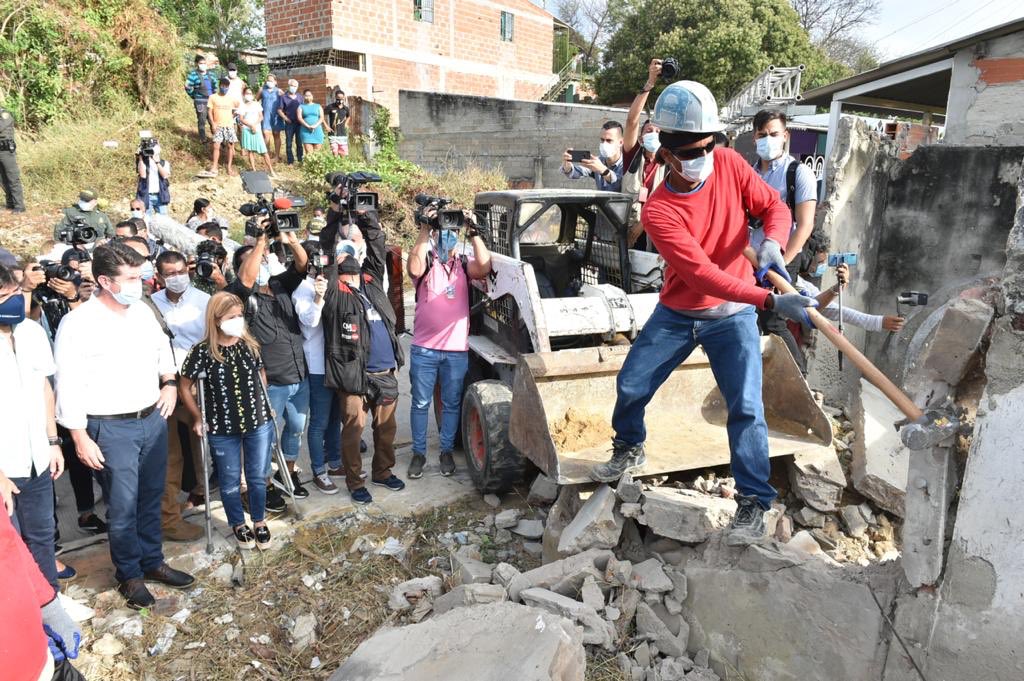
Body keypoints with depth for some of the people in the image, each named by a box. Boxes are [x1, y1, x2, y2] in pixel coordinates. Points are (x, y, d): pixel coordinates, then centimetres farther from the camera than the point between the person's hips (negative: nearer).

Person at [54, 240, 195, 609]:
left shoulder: (143, 310, 3)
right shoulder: (78, 323, -15)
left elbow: (162, 348, 21)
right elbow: (69, 387, -13)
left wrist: (169, 382, 5)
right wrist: (80, 439, -13)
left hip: (154, 418, 6)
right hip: (112, 428, -5)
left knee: (151, 498, 17)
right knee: (123, 506, 5)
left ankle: (152, 561, 34)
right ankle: (129, 574, 24)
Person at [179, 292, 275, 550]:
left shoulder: (250, 345, -5)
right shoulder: (202, 352, -15)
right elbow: (185, 388, -2)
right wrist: (198, 419, 0)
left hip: (258, 423, 2)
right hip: (223, 429, -2)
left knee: (257, 477, 12)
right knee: (230, 481, 13)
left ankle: (259, 522, 32)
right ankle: (238, 525, 34)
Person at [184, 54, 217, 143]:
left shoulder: (210, 73, 9)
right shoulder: (193, 74, -9)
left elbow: (215, 85, 23)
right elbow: (188, 87, -8)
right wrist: (194, 96, 0)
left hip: (211, 101, 5)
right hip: (200, 102, -5)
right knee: (202, 121, 3)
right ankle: (203, 140, 10)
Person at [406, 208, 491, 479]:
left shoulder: (463, 263, 4)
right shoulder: (425, 261, -1)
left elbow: (484, 268, -16)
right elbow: (414, 267, -24)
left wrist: (473, 232, -19)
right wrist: (424, 229, -25)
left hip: (457, 350, 1)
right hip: (424, 349, -1)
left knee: (452, 404, 12)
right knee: (420, 403, 10)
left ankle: (446, 451, 28)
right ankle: (418, 453, 24)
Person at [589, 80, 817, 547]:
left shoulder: (729, 164, -10)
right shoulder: (658, 211, -21)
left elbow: (774, 207, -2)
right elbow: (702, 275, -30)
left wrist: (772, 242, -26)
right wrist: (770, 301, -38)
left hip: (731, 315, 0)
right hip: (676, 314, 0)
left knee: (746, 406, -8)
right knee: (631, 386, 7)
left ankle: (754, 502, 6)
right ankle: (629, 448, 37)